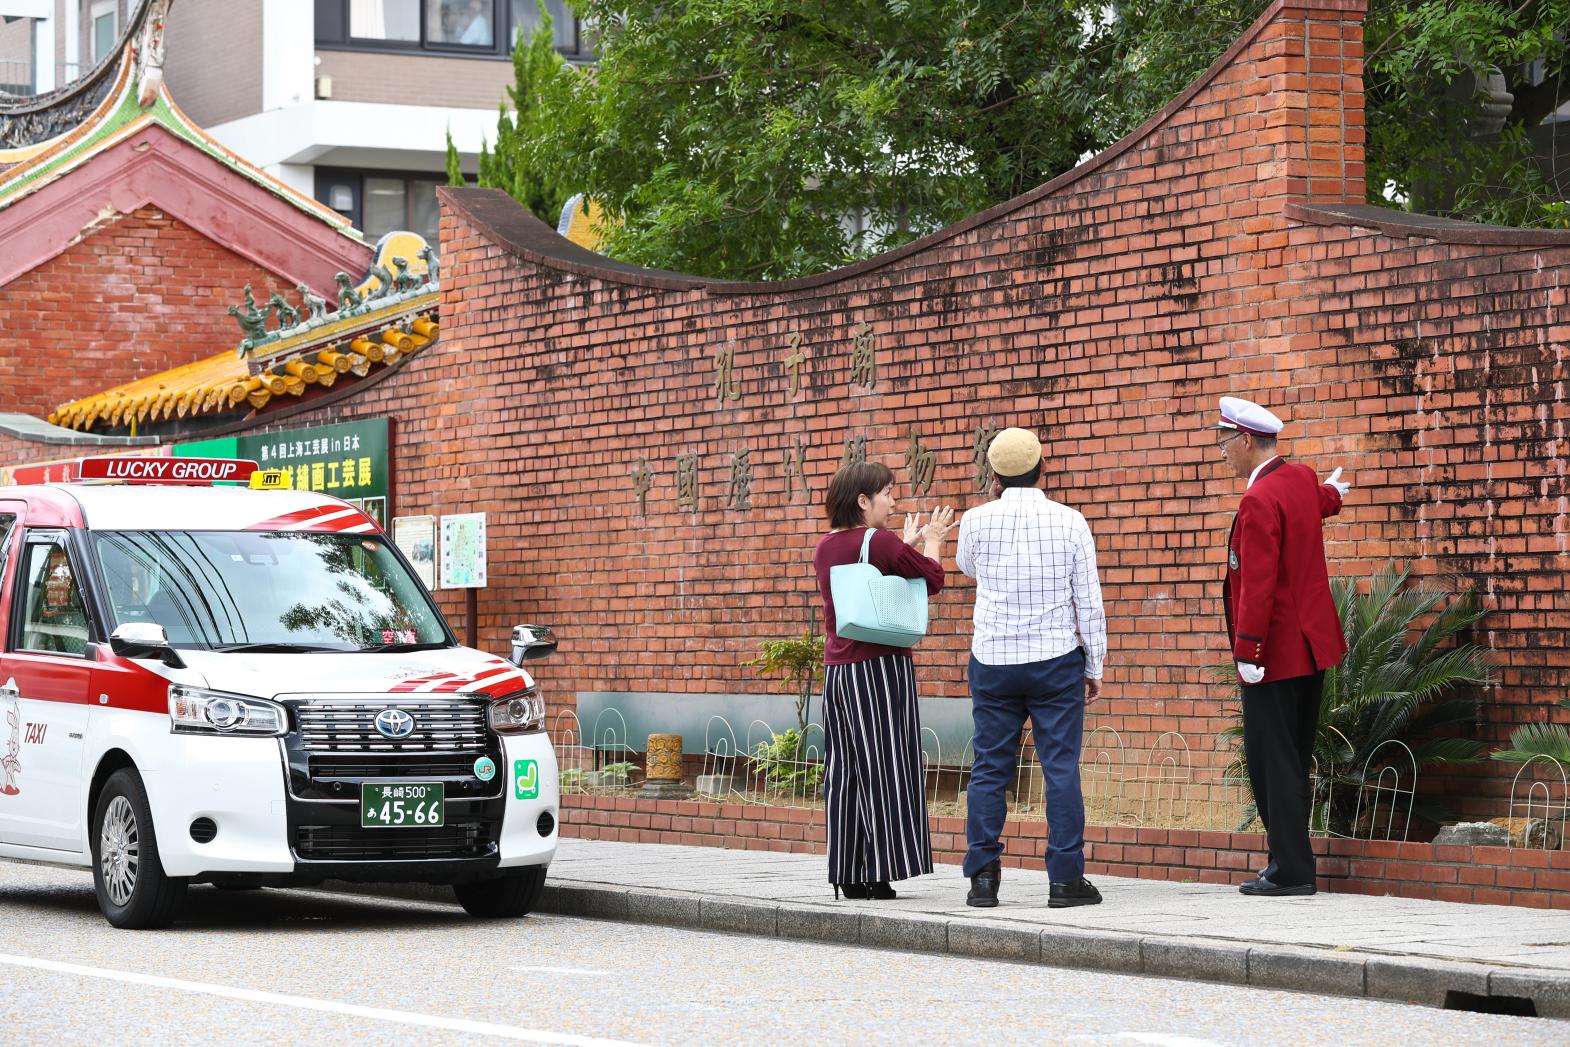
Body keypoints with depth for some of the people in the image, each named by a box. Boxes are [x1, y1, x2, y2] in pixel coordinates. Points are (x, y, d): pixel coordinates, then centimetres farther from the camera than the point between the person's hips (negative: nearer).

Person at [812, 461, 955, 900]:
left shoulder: (826, 547, 9)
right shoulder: (881, 542, -12)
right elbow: (932, 579, -1)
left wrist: (908, 545, 29)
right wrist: (932, 542, 17)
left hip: (837, 670, 7)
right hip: (882, 666, -7)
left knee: (845, 772, 8)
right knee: (883, 768, -2)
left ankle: (848, 876, 10)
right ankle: (879, 873, -3)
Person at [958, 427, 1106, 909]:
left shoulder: (977, 520, -3)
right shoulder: (1069, 522, -4)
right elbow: (1089, 602, -2)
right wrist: (1095, 666, 7)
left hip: (993, 661, 1)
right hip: (1056, 660, -1)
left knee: (990, 769, 6)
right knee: (1061, 769, 1)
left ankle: (983, 877, 4)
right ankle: (1065, 878, -2)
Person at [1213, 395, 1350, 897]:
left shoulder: (1259, 500, -19)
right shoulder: (1303, 479, 10)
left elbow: (1258, 584, -24)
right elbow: (1319, 504, 37)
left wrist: (1248, 652, -22)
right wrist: (1330, 494, 60)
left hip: (1274, 650, -10)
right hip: (1311, 644, 10)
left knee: (1271, 761, -5)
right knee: (1293, 758, 13)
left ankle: (1290, 870, -5)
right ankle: (1292, 862, 17)